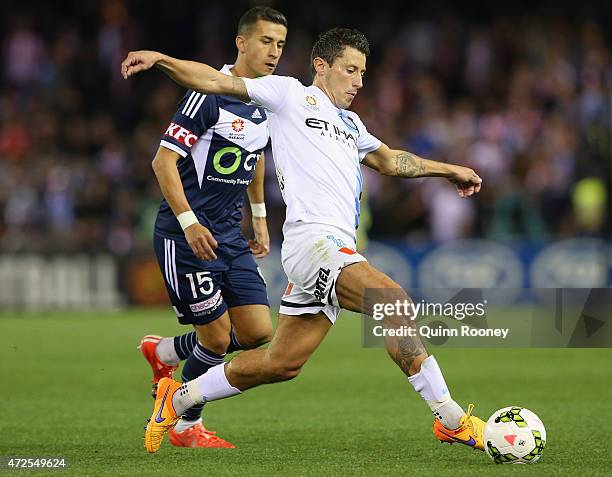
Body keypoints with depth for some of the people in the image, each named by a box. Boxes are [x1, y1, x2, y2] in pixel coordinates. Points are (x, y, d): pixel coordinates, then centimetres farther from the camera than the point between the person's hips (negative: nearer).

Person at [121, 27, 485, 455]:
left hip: (336, 250, 9)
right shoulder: (291, 94, 7)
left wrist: (449, 170, 48)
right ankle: (452, 421, -24)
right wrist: (160, 59, -11)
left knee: (281, 363, 8)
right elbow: (215, 82, 2)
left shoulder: (350, 122, 29)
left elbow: (389, 161, 45)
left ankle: (177, 399, 22)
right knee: (394, 302, -24)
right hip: (313, 238, -9)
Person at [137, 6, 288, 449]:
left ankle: (164, 351, 24)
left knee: (258, 331, 0)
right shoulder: (210, 94, -16)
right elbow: (164, 161, -17)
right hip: (186, 235, -8)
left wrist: (259, 217, 24)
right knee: (217, 337, -5)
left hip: (229, 236, 8)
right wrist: (189, 222, -23)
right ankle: (188, 426, 18)